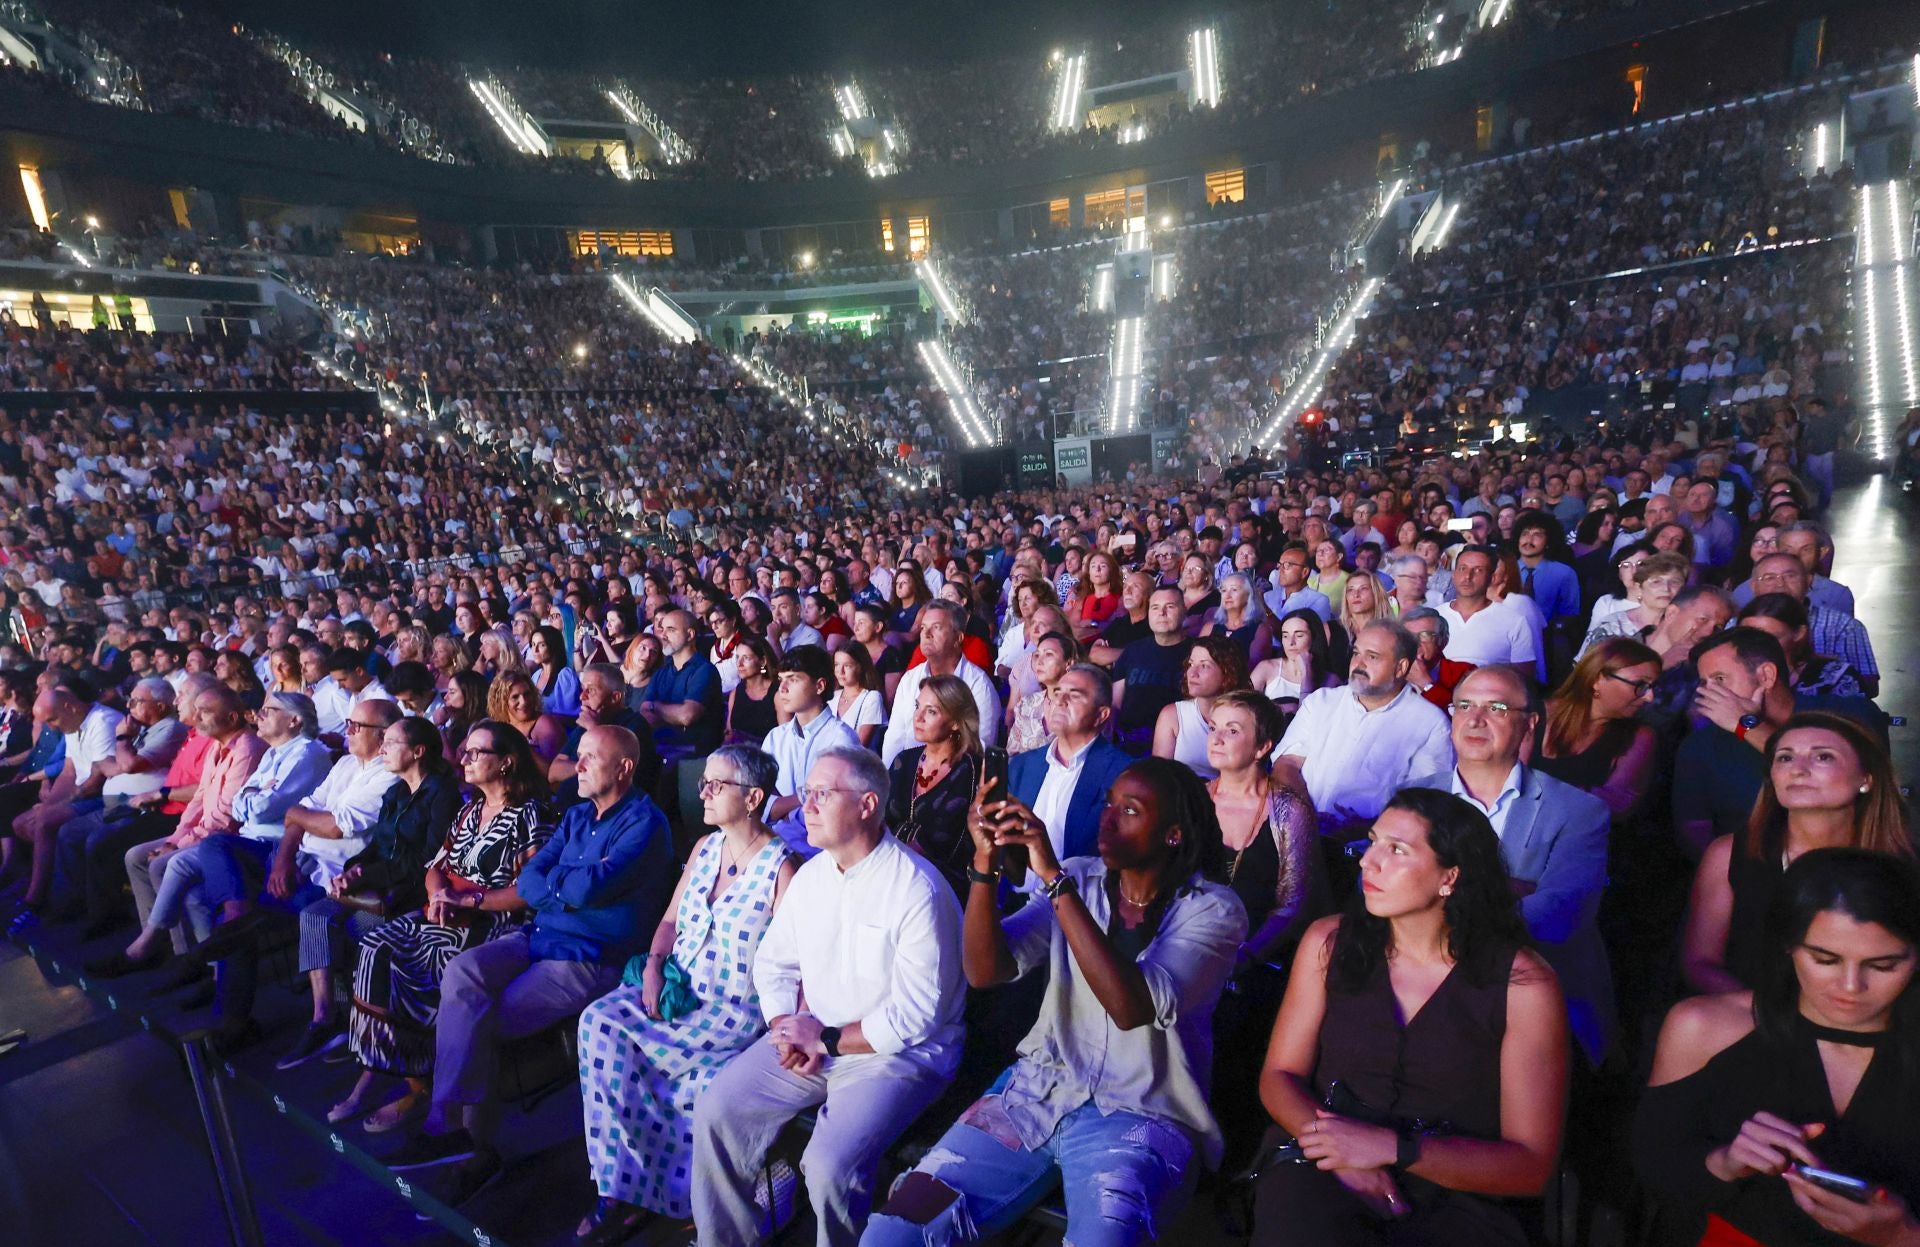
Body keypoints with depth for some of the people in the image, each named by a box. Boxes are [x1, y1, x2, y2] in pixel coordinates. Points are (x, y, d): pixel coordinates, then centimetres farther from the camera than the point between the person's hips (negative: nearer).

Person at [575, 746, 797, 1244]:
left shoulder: (782, 868, -12)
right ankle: (624, 1187, -8)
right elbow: (670, 920, 15)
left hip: (737, 1008, -6)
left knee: (611, 1034, -22)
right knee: (599, 1019, -18)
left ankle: (630, 1187, 0)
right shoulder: (705, 849, 9)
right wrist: (654, 966, -3)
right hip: (675, 990, 6)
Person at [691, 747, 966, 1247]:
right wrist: (789, 1031, -6)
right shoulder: (811, 875, 4)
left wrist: (827, 1040, -13)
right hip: (809, 1039, 7)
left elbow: (913, 1017, -20)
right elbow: (772, 964, 12)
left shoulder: (919, 890, -20)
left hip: (895, 1054, -6)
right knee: (717, 1112, -4)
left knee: (830, 1165, -25)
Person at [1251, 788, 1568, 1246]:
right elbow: (1279, 1075, 6)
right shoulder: (1329, 943, 3)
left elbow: (1531, 1164, -3)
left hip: (1453, 1200, 0)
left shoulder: (1523, 984, -5)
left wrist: (1392, 1148, -17)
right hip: (1322, 1170, 1)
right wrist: (1340, 1155, -14)